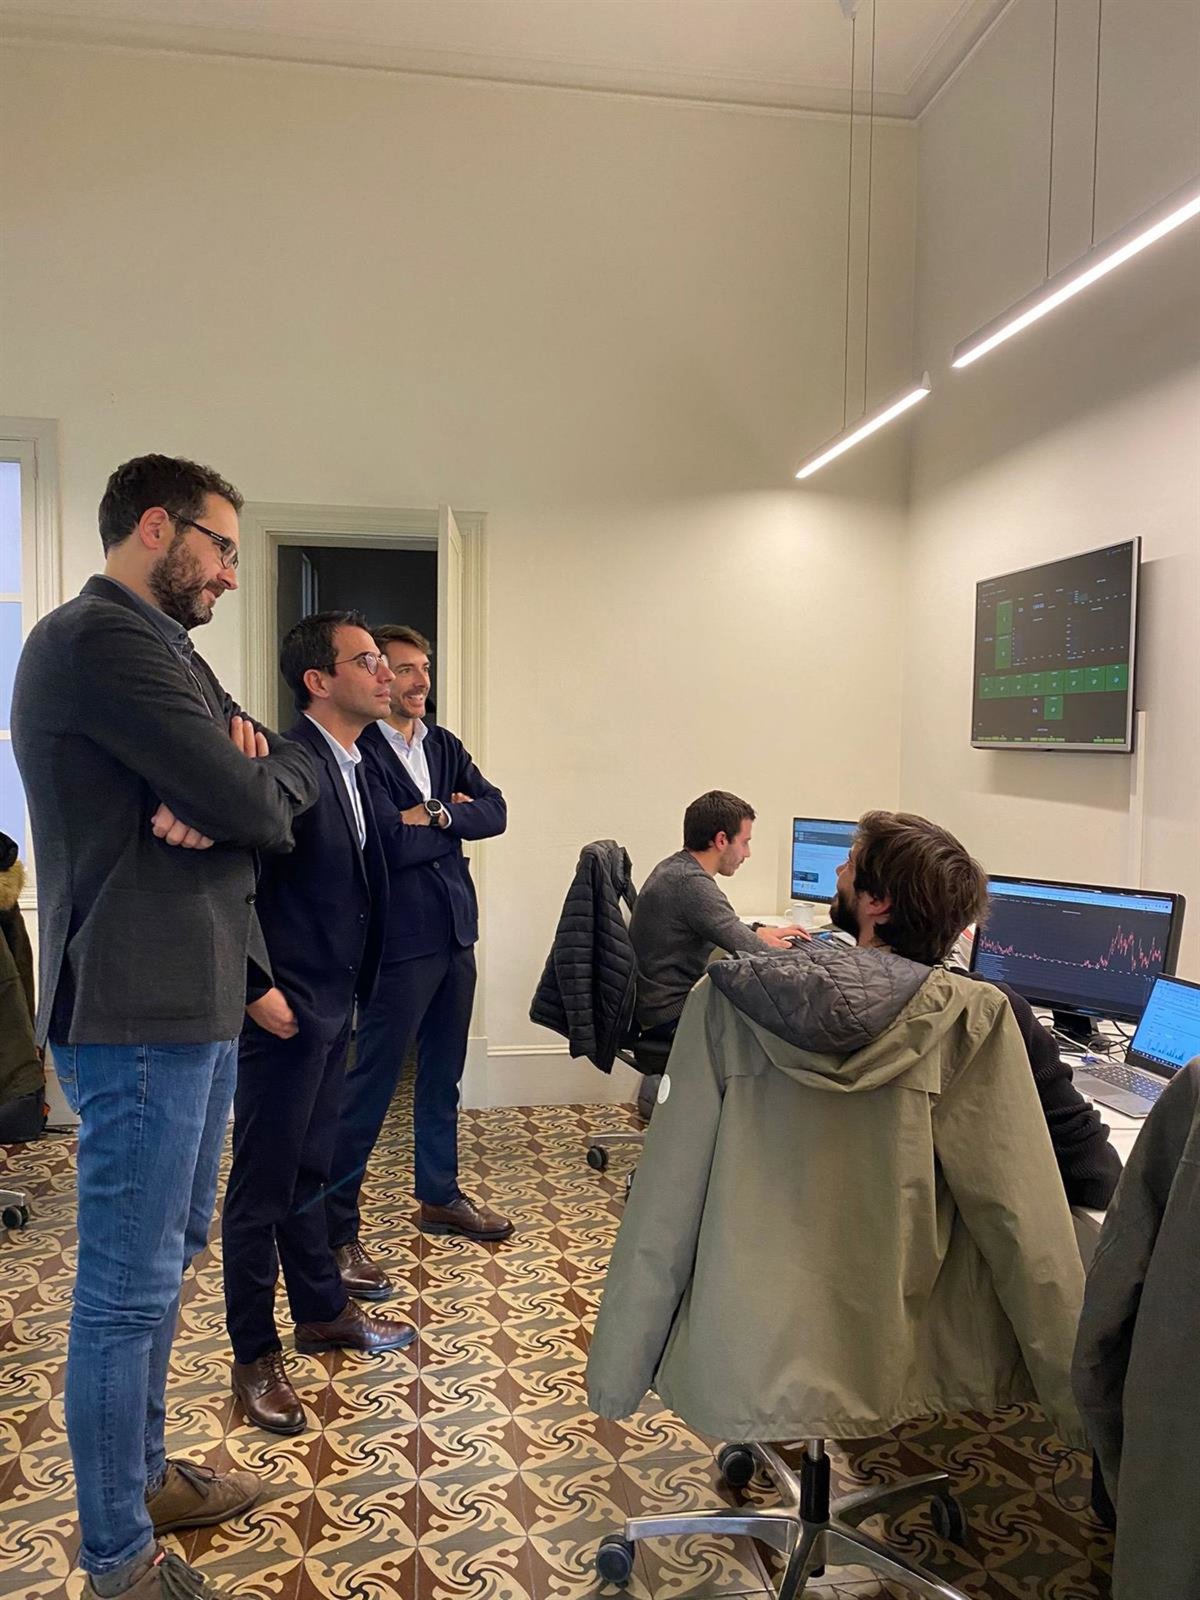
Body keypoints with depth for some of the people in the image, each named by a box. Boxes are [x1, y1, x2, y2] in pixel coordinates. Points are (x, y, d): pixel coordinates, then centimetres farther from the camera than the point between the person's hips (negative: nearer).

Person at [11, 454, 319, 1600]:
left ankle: (142, 1474, 39)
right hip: (140, 1009, -10)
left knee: (167, 1257, 21)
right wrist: (245, 786, 0)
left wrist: (230, 784, -14)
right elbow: (259, 809, -23)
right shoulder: (99, 638, -16)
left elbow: (294, 776, 8)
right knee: (130, 1286, 3)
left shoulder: (161, 646, 17)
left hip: (194, 1001, 10)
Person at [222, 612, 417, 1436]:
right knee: (262, 1186, 6)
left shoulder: (352, 767, 9)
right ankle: (256, 1355, 22)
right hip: (285, 1012, -9)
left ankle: (323, 1311, 38)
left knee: (309, 1171, 22)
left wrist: (349, 989, 12)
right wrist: (259, 989, -19)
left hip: (333, 1006, 9)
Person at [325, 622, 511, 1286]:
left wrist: (435, 815, -14)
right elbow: (392, 843, -22)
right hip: (401, 939, -8)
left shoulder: (445, 746, 12)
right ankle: (337, 1229, 9)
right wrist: (454, 817, -6)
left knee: (443, 1074, 18)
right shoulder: (360, 751, -13)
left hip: (455, 932, 8)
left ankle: (439, 1194, 34)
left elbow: (495, 813, 1)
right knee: (369, 1084, -2)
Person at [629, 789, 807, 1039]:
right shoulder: (692, 883, -24)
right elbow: (752, 953, -21)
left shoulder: (674, 868, 6)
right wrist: (777, 949, -2)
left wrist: (759, 931, 15)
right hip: (672, 1016, -10)